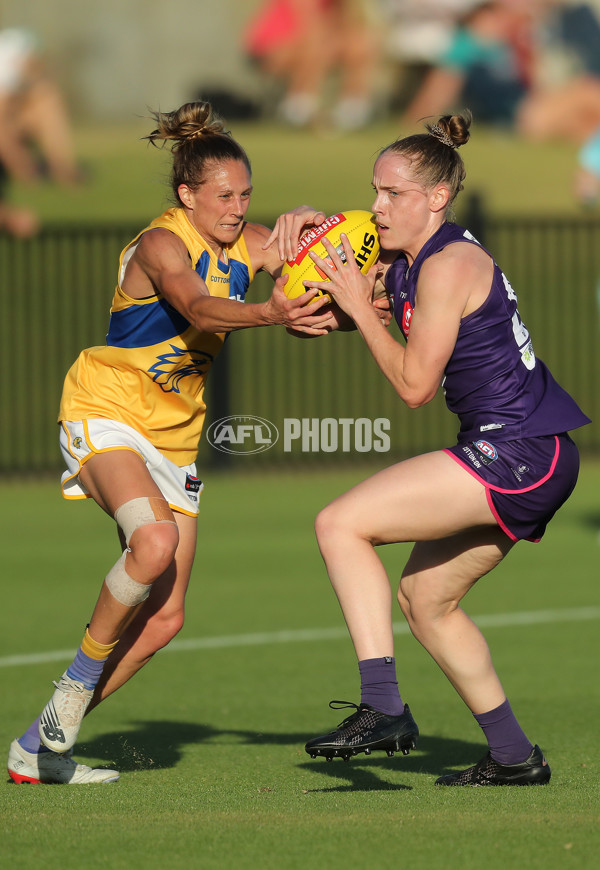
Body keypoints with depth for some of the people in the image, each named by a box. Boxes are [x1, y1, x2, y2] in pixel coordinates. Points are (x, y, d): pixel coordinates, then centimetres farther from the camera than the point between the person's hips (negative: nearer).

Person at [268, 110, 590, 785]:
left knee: (341, 524, -14)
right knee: (423, 599, 19)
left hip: (519, 456, -10)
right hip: (516, 457, 10)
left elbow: (414, 385, -15)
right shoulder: (402, 260, 13)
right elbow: (320, 299, 24)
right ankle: (514, 756, 22)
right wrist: (307, 224, 6)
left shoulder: (449, 266, -16)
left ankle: (383, 708, -21)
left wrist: (359, 307, -9)